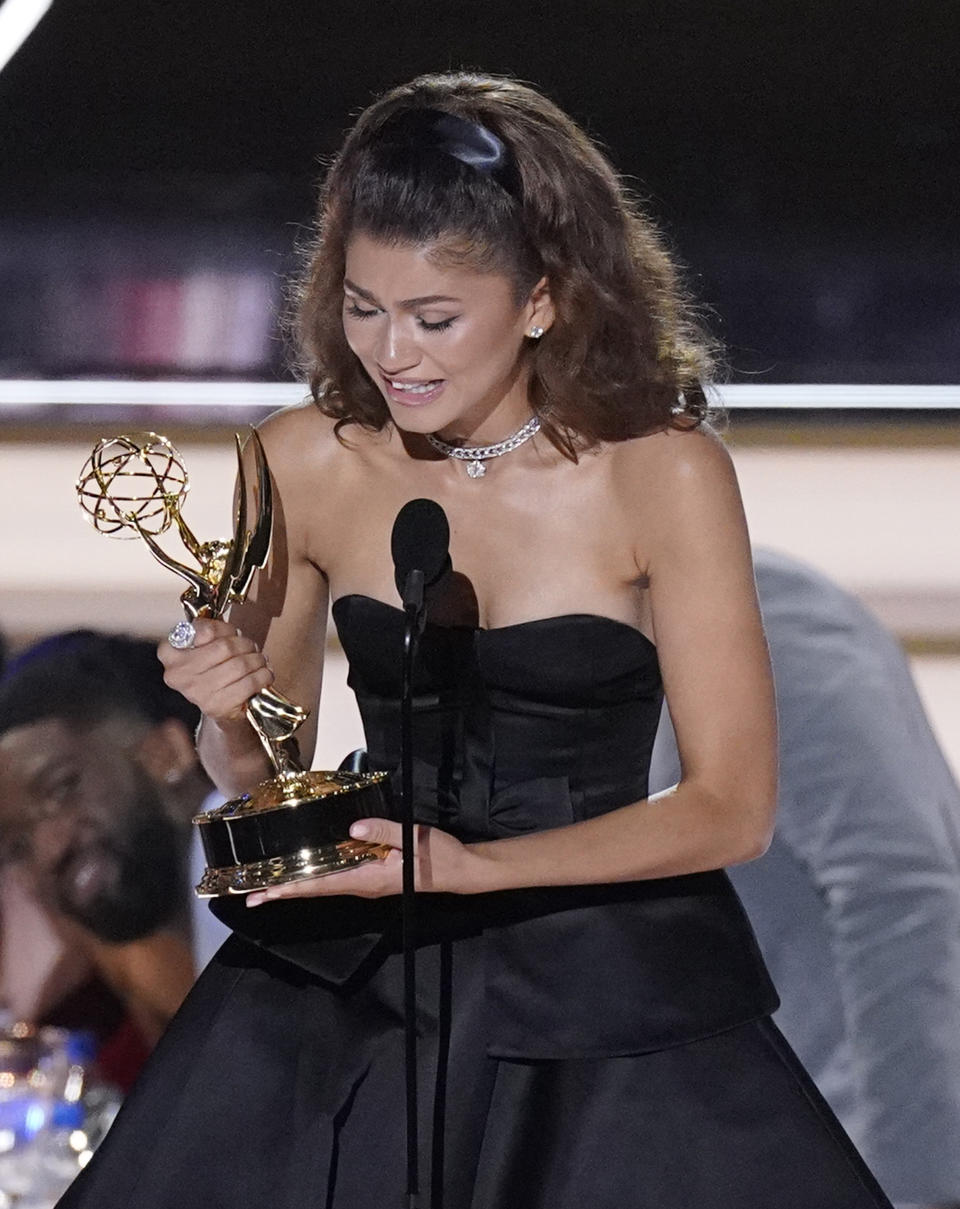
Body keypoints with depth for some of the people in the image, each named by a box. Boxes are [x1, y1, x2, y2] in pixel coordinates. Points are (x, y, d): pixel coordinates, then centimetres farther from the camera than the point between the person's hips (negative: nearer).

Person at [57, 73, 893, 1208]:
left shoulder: (661, 474, -11)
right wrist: (227, 716, -12)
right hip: (349, 985, 3)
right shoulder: (303, 465, -1)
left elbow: (733, 807, -11)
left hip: (609, 995, -3)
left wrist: (471, 868, -21)